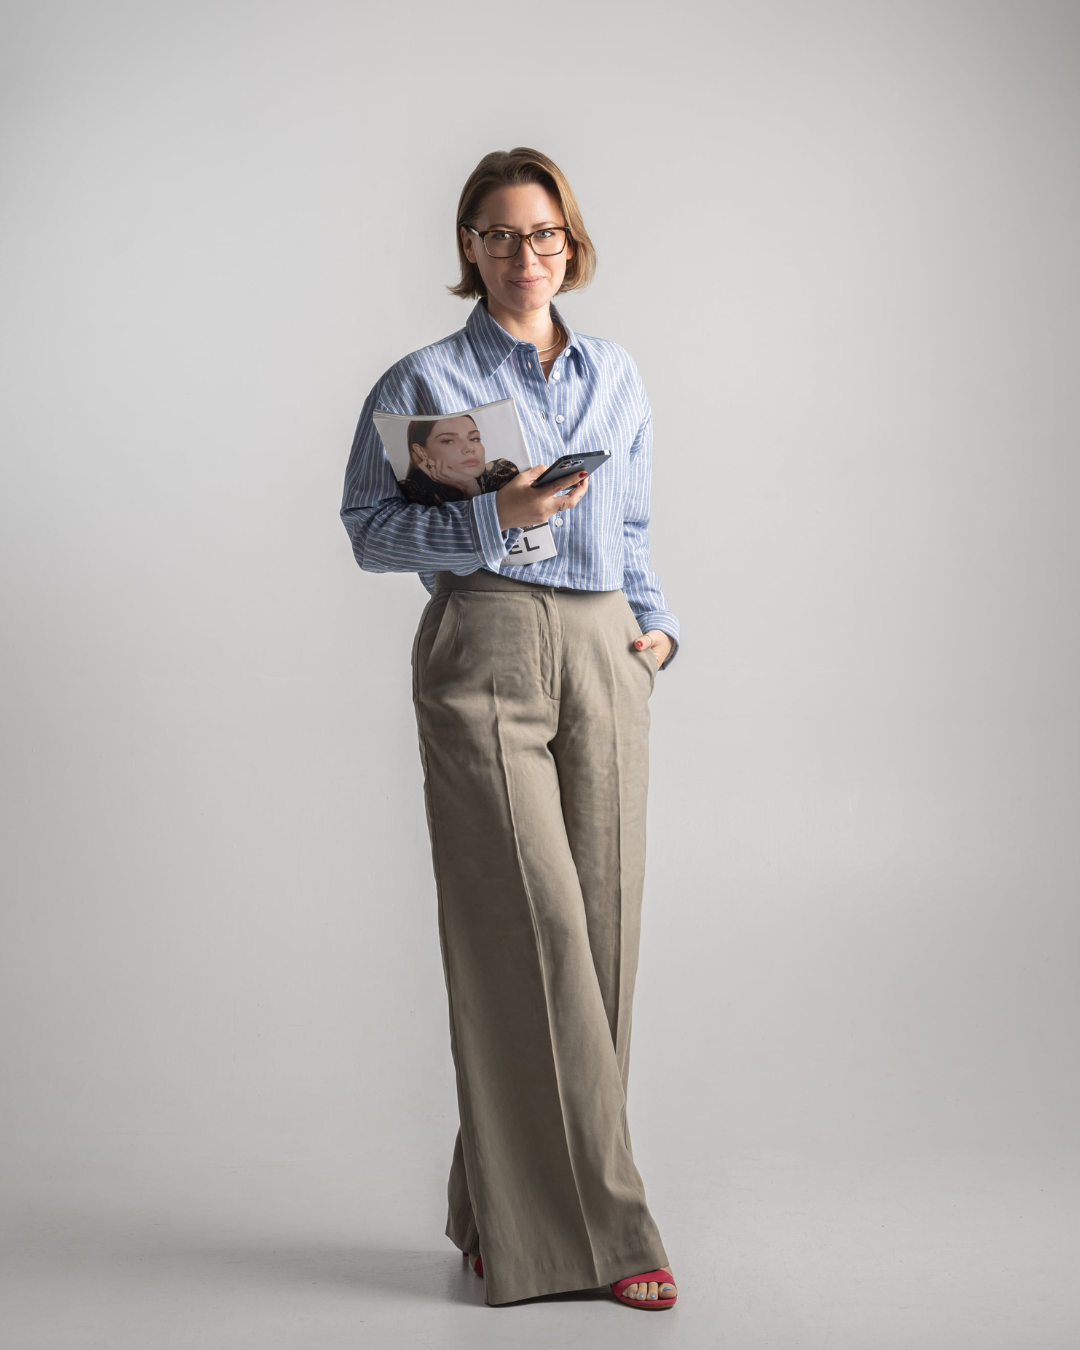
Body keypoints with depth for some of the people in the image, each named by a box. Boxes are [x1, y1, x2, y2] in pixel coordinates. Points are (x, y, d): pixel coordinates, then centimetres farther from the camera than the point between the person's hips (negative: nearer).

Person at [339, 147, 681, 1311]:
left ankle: (508, 1205, 15)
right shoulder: (423, 381, 5)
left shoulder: (615, 376, 18)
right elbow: (368, 530, 1)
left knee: (600, 931, 2)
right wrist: (493, 518, -12)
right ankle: (590, 1223, -1)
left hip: (601, 659, 5)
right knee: (530, 930, -10)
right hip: (484, 653, -5)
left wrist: (654, 622, 8)